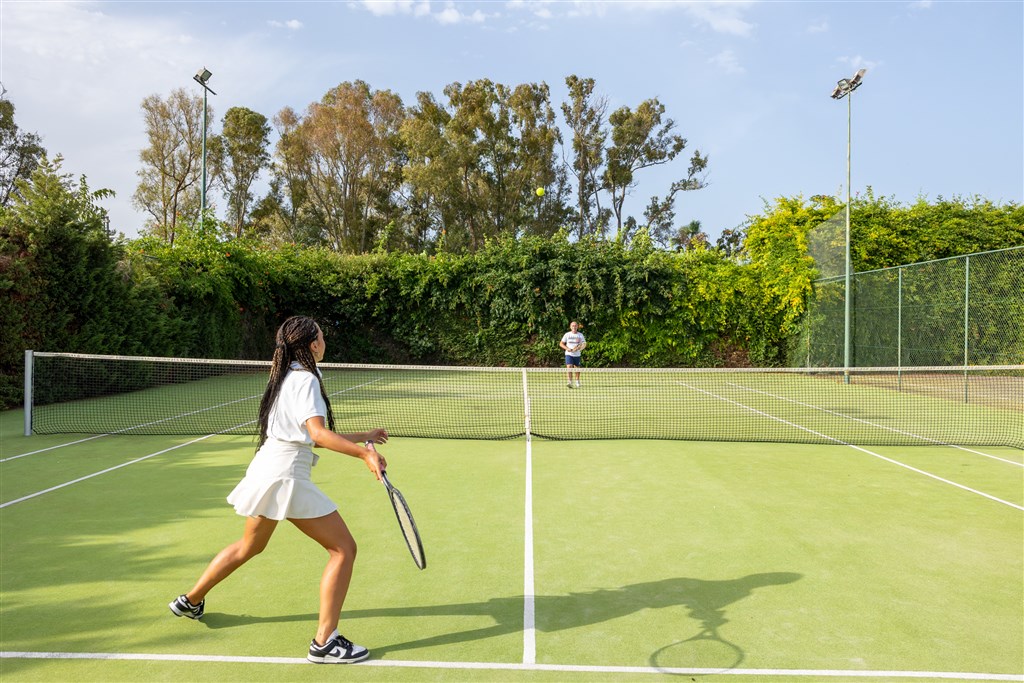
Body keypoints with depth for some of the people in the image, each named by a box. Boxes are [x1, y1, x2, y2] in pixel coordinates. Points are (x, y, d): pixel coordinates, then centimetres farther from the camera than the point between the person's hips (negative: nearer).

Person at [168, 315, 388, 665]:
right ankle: (325, 642, -4)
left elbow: (315, 435, 17)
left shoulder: (286, 377, 14)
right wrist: (365, 453, -31)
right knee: (344, 549, -5)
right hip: (287, 477, -10)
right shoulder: (305, 379, -14)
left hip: (264, 472, 10)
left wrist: (363, 436, 17)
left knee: (249, 546, 31)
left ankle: (190, 601, 47)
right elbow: (319, 435, -27)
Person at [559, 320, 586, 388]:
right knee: (569, 367, -18)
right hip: (569, 354, -2)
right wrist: (567, 348, -15)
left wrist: (581, 347, -17)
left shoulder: (580, 335, 5)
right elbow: (561, 343, 2)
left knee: (577, 368, 10)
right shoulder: (567, 334, 1)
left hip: (577, 354, 2)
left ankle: (577, 383, 26)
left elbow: (584, 344, 6)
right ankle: (570, 382, -22)